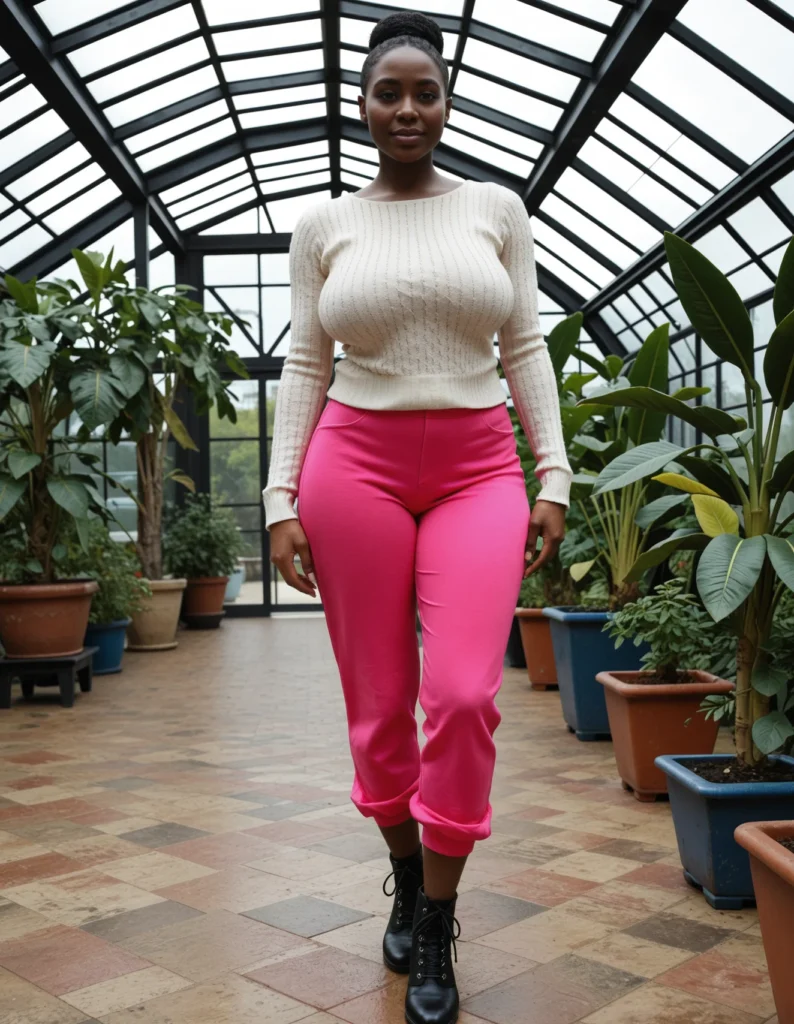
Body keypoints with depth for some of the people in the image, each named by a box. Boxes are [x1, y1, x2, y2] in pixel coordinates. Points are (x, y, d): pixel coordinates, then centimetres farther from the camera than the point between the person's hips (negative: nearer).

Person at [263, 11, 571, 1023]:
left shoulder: (497, 208, 10)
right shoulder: (324, 224, 8)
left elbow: (526, 348, 8)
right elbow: (305, 365, 6)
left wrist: (554, 475, 0)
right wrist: (281, 498, -2)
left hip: (478, 467, 0)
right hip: (357, 462, 0)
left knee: (464, 695, -13)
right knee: (377, 703, 5)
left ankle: (436, 932, 7)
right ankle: (407, 877, 31)